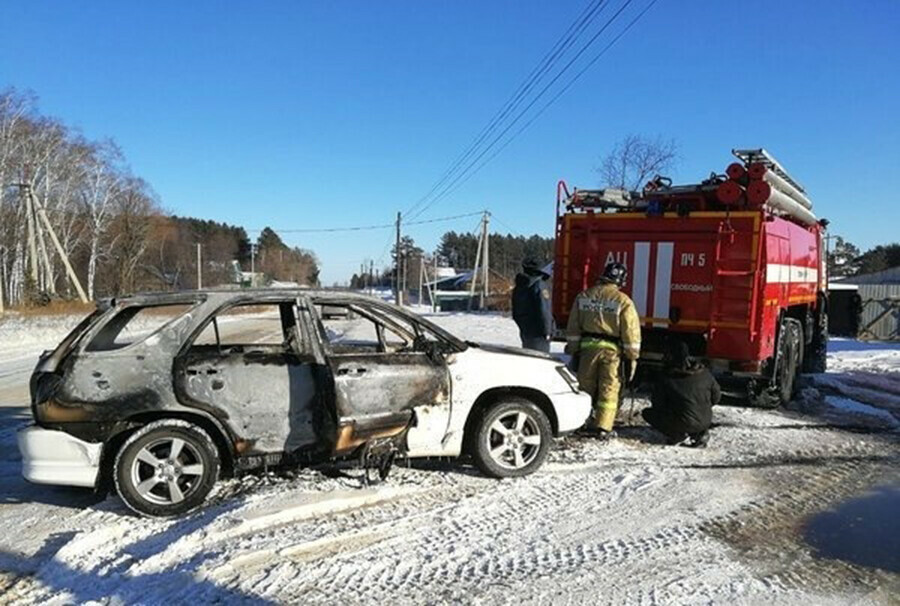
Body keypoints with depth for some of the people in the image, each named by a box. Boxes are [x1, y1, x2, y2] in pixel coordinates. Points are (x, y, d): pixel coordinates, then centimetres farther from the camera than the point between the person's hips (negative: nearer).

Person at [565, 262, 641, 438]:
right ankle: (603, 427, 2)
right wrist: (632, 356, 1)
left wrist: (572, 348, 17)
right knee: (609, 389, 4)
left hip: (587, 346, 4)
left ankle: (584, 421, 22)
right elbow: (631, 331, -6)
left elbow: (573, 327, 10)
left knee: (586, 385, 15)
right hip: (611, 349, -3)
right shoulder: (623, 301, -6)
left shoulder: (583, 296, 7)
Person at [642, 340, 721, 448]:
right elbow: (716, 396, 12)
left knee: (647, 413, 12)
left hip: (682, 423, -5)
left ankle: (677, 435, 2)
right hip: (705, 422, 5)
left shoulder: (665, 379, -12)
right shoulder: (704, 373, 0)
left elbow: (657, 404, -5)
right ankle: (700, 433, 14)